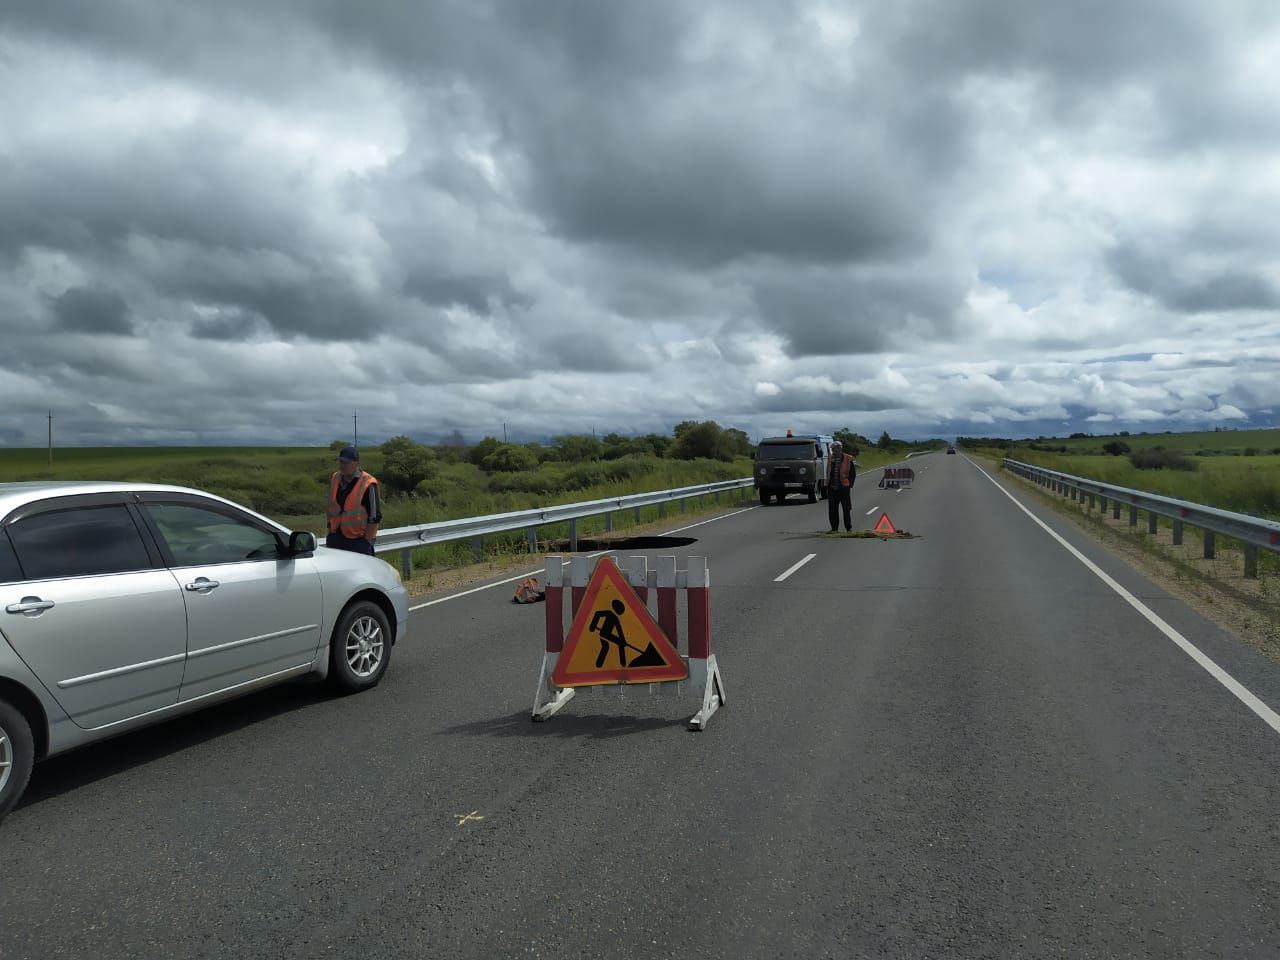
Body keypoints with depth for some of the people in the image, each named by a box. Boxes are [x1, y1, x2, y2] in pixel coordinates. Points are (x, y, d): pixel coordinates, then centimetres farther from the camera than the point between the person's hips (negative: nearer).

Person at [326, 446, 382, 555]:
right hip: (336, 538, 7)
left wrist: (366, 542, -14)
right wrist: (330, 534, 16)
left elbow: (375, 517, -12)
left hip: (358, 540, -7)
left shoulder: (367, 485, -14)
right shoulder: (335, 480, 7)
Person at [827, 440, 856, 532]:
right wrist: (829, 484, 8)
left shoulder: (848, 459, -5)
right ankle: (834, 528, 16)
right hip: (832, 489, 4)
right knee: (832, 509, 7)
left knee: (846, 509, 3)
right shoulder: (831, 459, 9)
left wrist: (850, 484, -5)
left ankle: (849, 528, 11)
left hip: (844, 488, -4)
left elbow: (853, 473, 0)